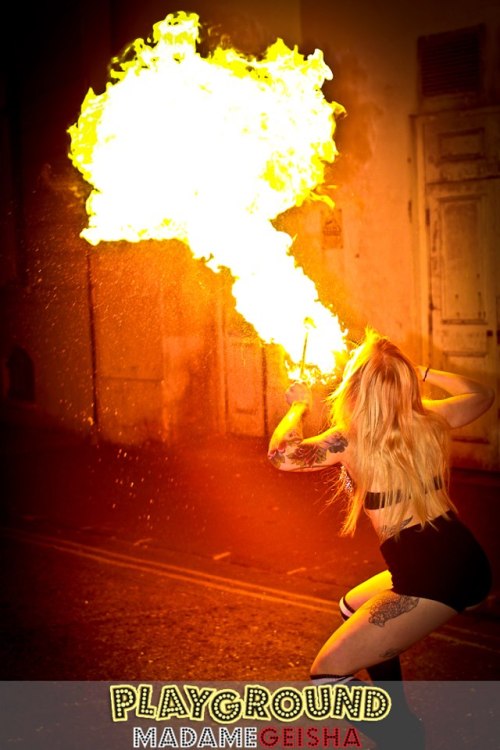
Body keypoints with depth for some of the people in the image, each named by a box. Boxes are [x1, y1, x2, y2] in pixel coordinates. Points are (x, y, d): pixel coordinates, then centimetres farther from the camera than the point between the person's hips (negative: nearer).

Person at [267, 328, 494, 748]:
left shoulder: (350, 440, -9)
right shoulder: (429, 421, 5)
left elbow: (281, 454, 5)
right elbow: (481, 395, 26)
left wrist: (298, 407, 21)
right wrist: (420, 372, 31)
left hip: (431, 579, -7)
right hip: (468, 561, 8)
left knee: (329, 672, -2)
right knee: (354, 609, 31)